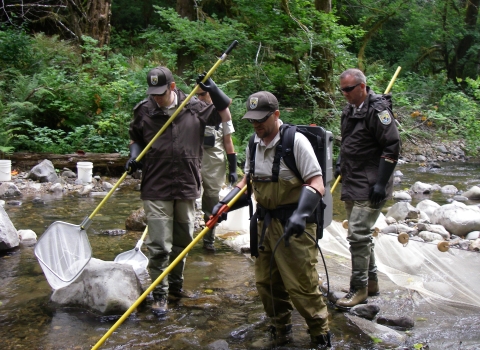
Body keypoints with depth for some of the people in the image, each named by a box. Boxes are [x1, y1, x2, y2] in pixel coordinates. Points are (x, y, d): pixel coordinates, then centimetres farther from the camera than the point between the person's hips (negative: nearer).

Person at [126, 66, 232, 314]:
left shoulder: (194, 107, 2)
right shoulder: (144, 111, 1)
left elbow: (225, 118, 9)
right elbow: (135, 139, 16)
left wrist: (214, 92, -4)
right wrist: (134, 155, -5)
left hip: (187, 186, 3)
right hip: (156, 190, -2)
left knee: (182, 242, 16)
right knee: (159, 245, -5)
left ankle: (175, 286, 34)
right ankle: (160, 295, 8)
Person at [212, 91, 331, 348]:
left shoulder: (295, 141, -13)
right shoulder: (254, 144, 9)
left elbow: (317, 183, -18)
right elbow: (247, 181, 19)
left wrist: (301, 214, -32)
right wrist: (224, 203, 5)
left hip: (293, 224, -7)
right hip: (264, 222, 7)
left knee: (300, 284, -3)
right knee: (266, 282, 14)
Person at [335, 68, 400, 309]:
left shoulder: (377, 109, -14)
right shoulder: (349, 110, 12)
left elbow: (392, 147, -17)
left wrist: (381, 183, -20)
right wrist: (342, 165, 16)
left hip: (369, 186, -9)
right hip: (352, 183, 9)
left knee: (358, 234, -9)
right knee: (361, 234, 15)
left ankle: (359, 288, 3)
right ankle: (371, 281, 28)